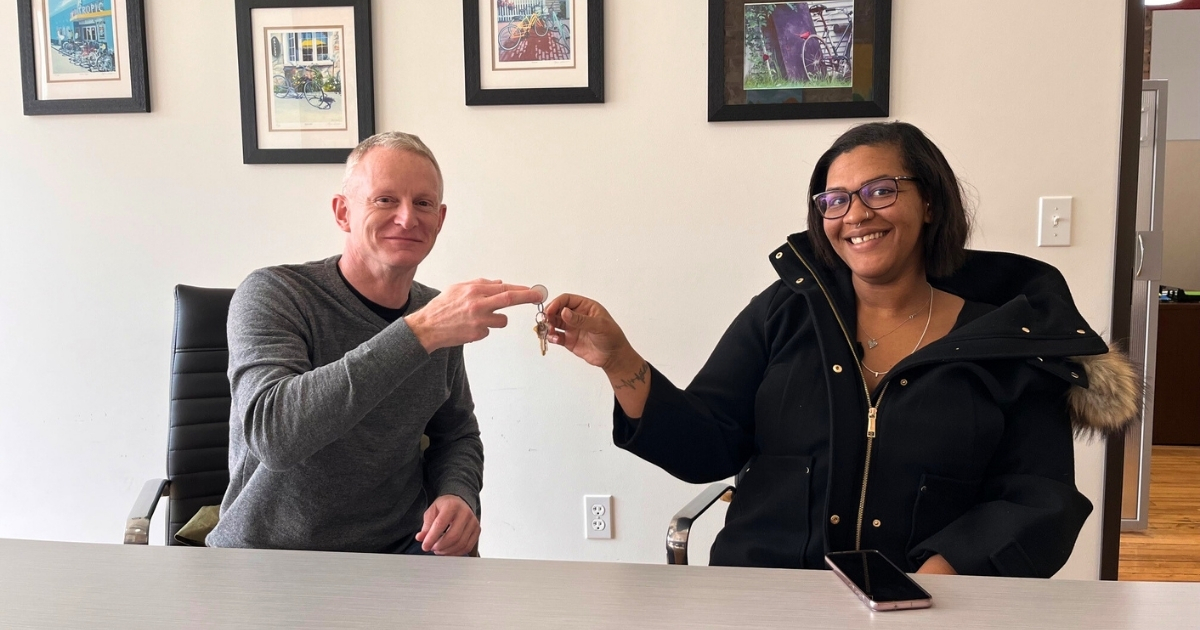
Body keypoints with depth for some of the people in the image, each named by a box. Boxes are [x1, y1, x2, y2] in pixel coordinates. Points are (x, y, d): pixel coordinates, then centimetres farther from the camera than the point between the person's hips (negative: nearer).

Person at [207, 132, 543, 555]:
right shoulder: (271, 295, -13)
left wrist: (457, 495, -7)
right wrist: (419, 333, -37)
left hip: (401, 552, 3)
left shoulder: (439, 315, 3)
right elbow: (272, 432, -31)